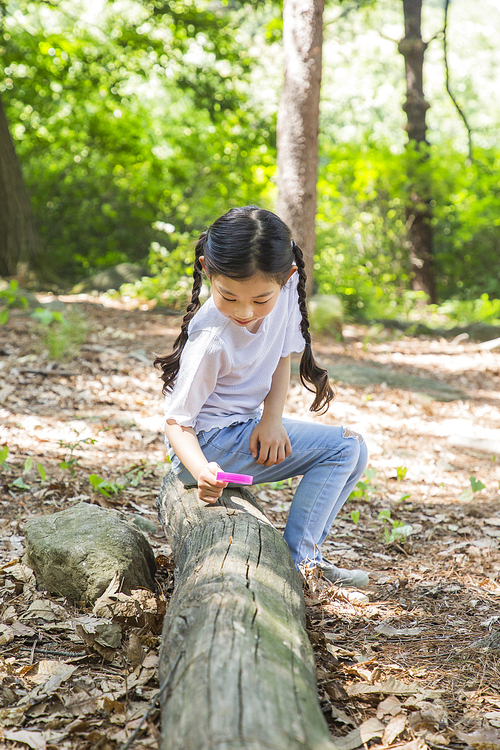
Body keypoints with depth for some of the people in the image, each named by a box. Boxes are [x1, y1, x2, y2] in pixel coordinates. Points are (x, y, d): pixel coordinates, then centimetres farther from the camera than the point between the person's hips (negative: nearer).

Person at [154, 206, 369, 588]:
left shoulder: (285, 288, -12)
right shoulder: (210, 340, -30)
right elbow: (177, 421, -21)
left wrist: (272, 418, -11)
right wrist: (202, 471, -39)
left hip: (247, 428, 8)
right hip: (210, 442, -8)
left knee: (355, 455, 9)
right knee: (343, 445, -15)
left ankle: (306, 553, 7)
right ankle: (295, 559, -11)